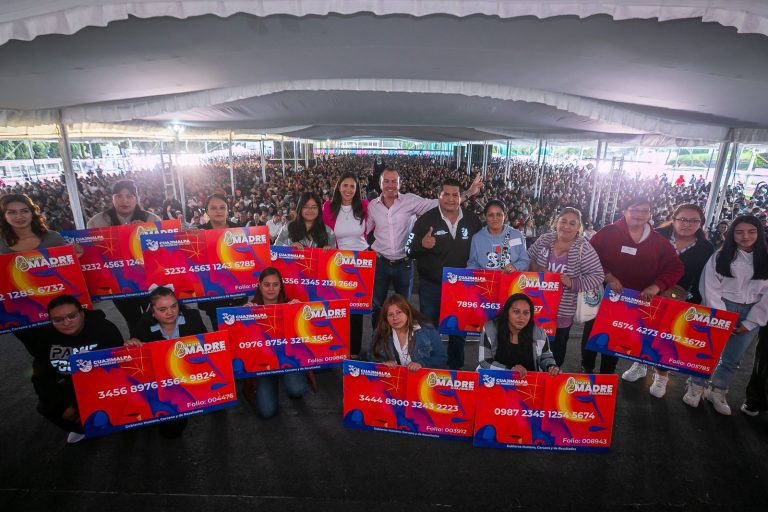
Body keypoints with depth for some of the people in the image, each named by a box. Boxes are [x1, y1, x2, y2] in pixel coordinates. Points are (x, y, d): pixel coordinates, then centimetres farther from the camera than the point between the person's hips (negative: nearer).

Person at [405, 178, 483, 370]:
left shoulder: (472, 220, -3)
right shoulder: (426, 220, -9)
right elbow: (409, 251, -8)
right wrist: (422, 245, -29)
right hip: (431, 286, -2)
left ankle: (456, 367, 39)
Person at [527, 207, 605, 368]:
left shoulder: (584, 248, -14)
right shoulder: (544, 240, -3)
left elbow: (598, 276, -13)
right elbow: (528, 259, 8)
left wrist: (573, 283, -26)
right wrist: (536, 269, -12)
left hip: (563, 309, -3)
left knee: (557, 346, 17)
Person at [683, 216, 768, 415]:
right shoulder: (720, 257, -3)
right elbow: (710, 288, -6)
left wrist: (750, 322, -4)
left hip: (751, 314, 2)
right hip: (721, 309, -2)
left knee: (733, 358, 10)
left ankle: (717, 392, 27)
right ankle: (696, 387, 19)